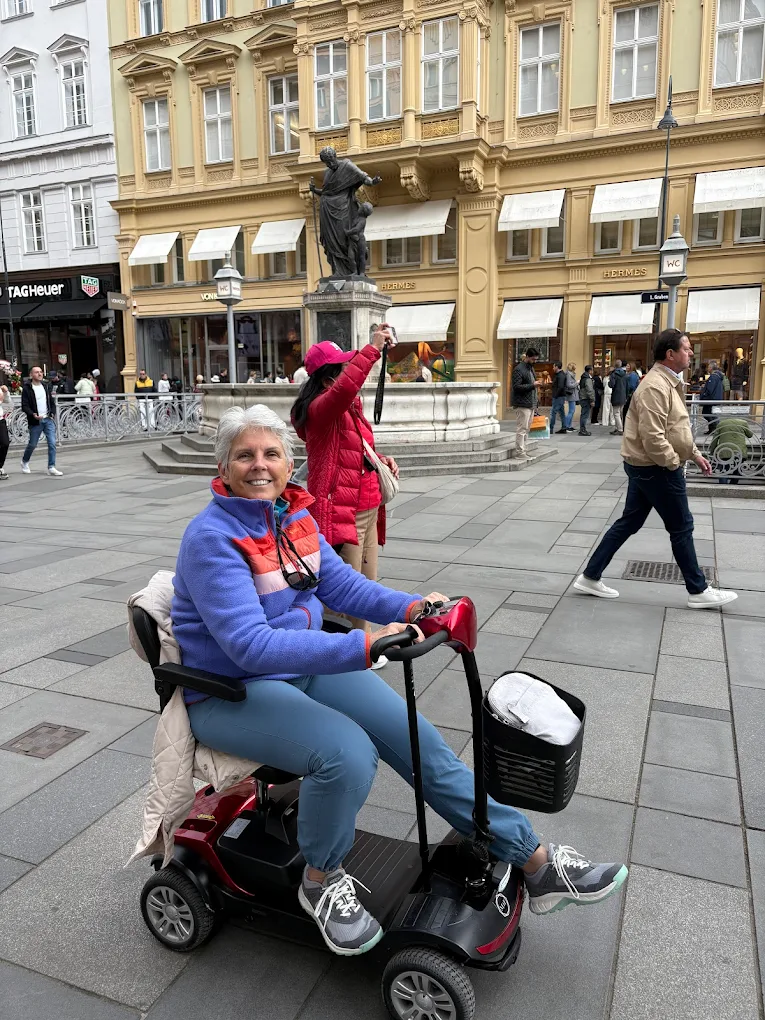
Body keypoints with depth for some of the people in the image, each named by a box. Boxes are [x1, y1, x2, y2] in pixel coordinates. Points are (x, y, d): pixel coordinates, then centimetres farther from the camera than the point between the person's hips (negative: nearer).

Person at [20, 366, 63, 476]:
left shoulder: (46, 386, 10)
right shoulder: (27, 388, -5)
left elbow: (52, 402, 17)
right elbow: (24, 406, -9)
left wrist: (52, 413, 2)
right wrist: (33, 415, -25)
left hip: (48, 419, 4)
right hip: (35, 421, -4)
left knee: (52, 443, -7)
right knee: (32, 444, 7)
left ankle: (51, 467, -3)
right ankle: (24, 461, 34)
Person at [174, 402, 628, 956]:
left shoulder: (294, 515, 2)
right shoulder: (211, 538, -21)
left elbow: (342, 583, 2)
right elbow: (252, 645, -31)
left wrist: (411, 608, -17)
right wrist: (364, 647, -38)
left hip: (304, 665, 7)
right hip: (231, 693, -6)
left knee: (415, 735, -6)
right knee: (346, 751, -30)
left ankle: (536, 863, 6)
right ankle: (322, 880, 1)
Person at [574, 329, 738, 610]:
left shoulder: (668, 382, 14)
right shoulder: (655, 386, -21)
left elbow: (676, 429, 23)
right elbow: (652, 436, -28)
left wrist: (695, 454, 19)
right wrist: (674, 463, -18)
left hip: (647, 466, 10)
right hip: (656, 468, -10)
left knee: (629, 523, 13)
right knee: (681, 527, 2)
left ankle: (590, 577, 17)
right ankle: (698, 591, 16)